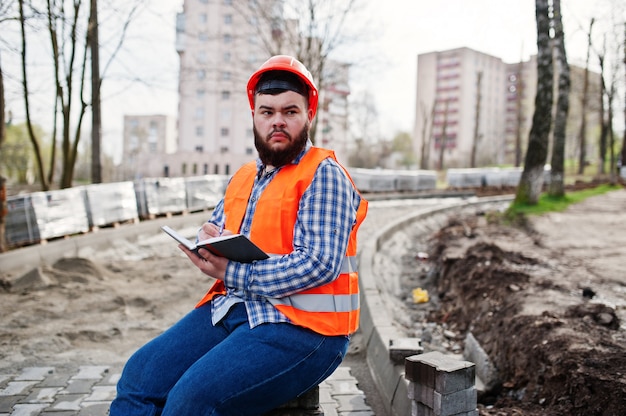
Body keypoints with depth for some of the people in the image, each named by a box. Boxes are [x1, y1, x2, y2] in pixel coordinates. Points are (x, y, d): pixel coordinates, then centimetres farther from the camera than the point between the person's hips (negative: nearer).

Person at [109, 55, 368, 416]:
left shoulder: (323, 175, -7)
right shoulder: (244, 177, 17)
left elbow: (319, 264, -17)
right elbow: (214, 230, 24)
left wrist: (230, 272, -15)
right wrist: (206, 241, -2)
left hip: (303, 330, -7)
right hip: (231, 310, 7)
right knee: (139, 375, -8)